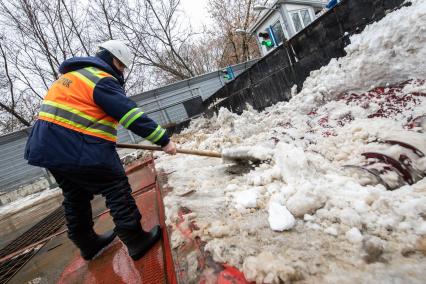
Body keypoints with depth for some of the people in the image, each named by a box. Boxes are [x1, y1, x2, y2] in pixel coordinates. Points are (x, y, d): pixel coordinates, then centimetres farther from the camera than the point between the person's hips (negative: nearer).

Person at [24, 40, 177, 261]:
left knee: (75, 196, 20)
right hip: (79, 151, -10)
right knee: (117, 189, -1)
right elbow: (131, 114, -20)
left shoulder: (72, 74, 19)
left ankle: (87, 243, 36)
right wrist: (163, 140, -19)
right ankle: (136, 241, 5)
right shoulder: (102, 80, -12)